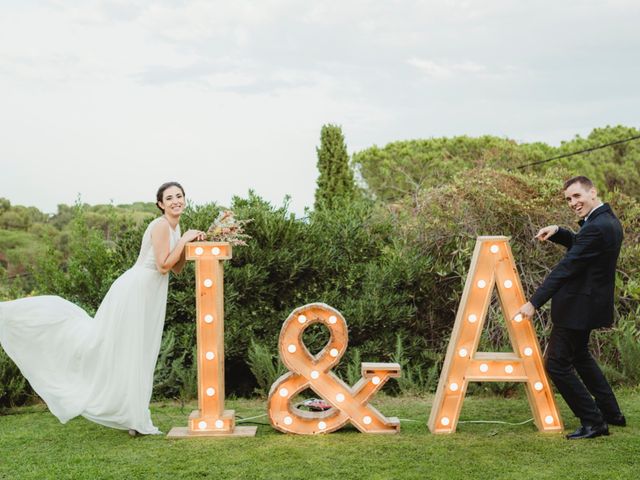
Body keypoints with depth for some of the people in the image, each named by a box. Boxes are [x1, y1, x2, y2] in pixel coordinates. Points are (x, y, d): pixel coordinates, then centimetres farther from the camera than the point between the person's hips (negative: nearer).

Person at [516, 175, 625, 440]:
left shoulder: (597, 227, -24)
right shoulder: (607, 220, 8)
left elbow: (566, 267, -27)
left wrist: (534, 303, -27)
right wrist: (557, 232, 6)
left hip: (578, 307, -11)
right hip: (588, 303, 11)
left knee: (557, 364, -4)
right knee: (579, 355, 26)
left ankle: (593, 422, 3)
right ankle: (611, 413, 35)